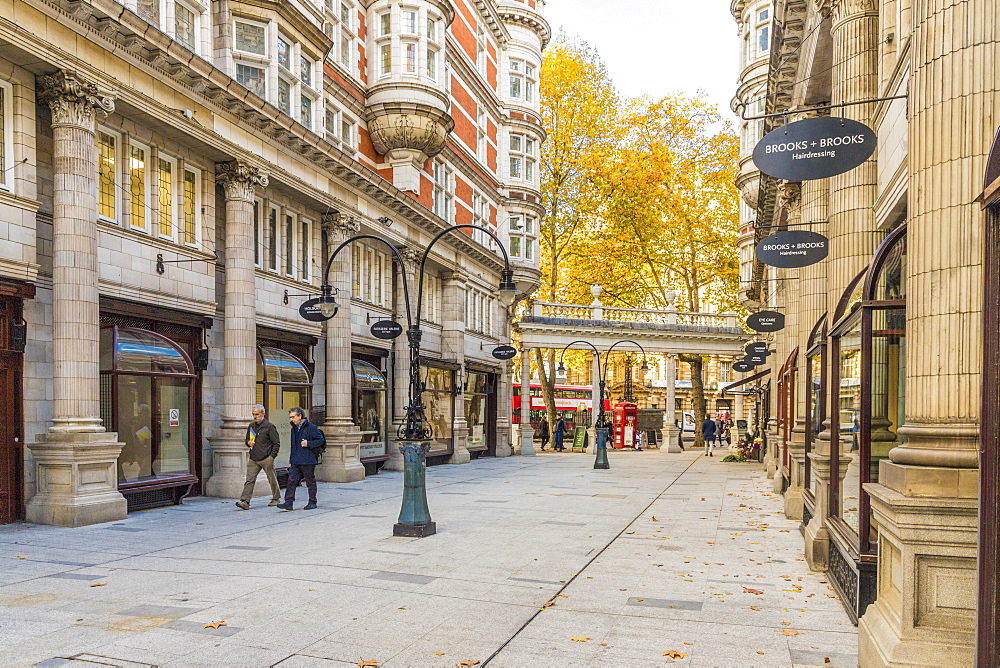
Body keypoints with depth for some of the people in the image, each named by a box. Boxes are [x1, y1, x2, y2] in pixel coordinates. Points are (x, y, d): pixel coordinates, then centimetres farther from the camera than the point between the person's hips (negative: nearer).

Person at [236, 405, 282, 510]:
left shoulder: (269, 426, -5)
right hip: (253, 459, 5)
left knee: (272, 480, 7)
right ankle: (245, 501, -10)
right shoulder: (251, 426, 13)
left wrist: (272, 456, -11)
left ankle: (276, 498, 23)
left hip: (266, 459, -5)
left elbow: (277, 443, -5)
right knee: (249, 480, -5)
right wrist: (248, 442, 2)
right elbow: (247, 439, 27)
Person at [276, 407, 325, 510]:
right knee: (291, 480, -3)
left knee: (310, 482, 4)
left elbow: (321, 440, -8)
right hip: (295, 461, 6)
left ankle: (312, 502, 15)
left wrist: (308, 444, -19)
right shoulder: (294, 429, 15)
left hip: (308, 461, -6)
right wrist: (290, 461, 20)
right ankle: (288, 503, -3)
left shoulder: (311, 427, -8)